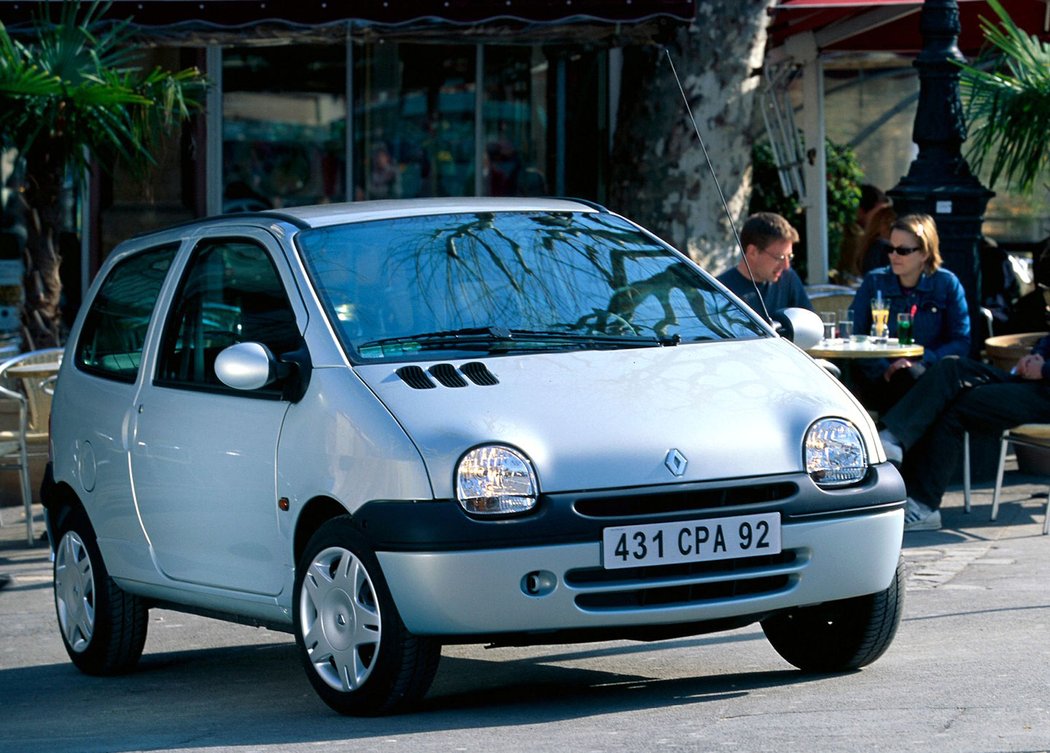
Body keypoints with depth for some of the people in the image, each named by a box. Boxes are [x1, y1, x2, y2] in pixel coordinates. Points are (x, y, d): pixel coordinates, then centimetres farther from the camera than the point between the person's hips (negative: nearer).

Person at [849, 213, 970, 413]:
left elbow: (961, 343, 1)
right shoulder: (874, 282, 8)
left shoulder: (947, 284, 6)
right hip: (879, 379, 0)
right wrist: (884, 368, -16)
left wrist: (920, 361, -15)